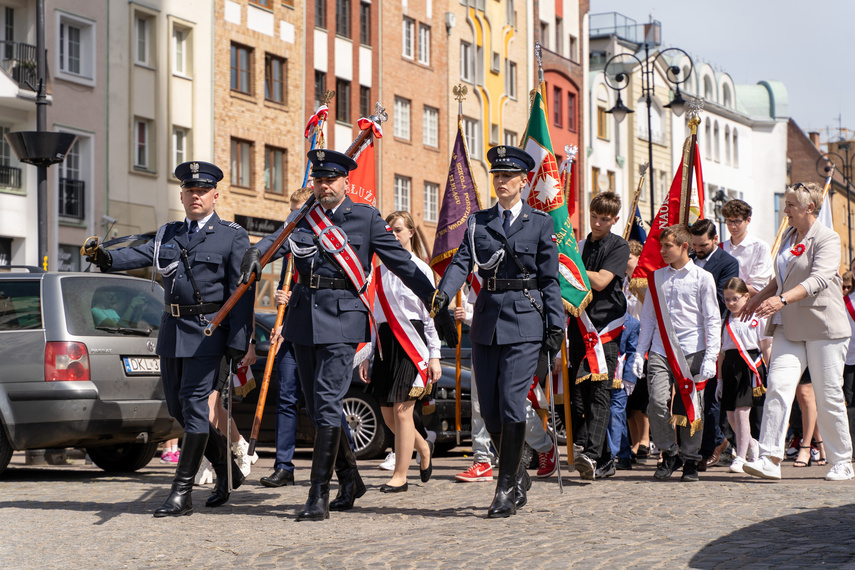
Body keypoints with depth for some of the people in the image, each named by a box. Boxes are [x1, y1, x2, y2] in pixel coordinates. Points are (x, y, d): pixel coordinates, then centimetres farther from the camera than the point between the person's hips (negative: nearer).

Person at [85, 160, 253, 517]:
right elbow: (140, 255, -1)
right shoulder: (168, 235, 16)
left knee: (194, 404, -10)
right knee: (177, 407, 10)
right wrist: (107, 258, -23)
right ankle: (227, 471, 26)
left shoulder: (233, 237, -1)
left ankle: (182, 493, -7)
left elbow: (241, 293, -6)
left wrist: (238, 343, -14)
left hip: (208, 331, -6)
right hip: (172, 330, 6)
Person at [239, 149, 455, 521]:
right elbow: (280, 239, -9)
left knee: (327, 404, -12)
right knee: (315, 407, 11)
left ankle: (319, 496, -12)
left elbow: (403, 264, 2)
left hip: (342, 316, -5)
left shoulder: (366, 217, 1)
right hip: (304, 315, 5)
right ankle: (350, 479, 28)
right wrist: (255, 253, -33)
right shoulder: (304, 218, 11)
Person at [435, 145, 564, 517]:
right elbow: (462, 262, -1)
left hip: (524, 322, -4)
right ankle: (519, 476, 26)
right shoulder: (478, 222, 11)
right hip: (486, 320, 4)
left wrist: (556, 325, -3)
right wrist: (443, 293, -20)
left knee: (511, 405, -11)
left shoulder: (540, 223, 4)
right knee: (489, 410, 6)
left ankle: (506, 490, -3)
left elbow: (550, 278, 3)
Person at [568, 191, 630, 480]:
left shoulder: (618, 246, 2)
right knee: (578, 396, 2)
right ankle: (604, 461, 9)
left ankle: (592, 455, -27)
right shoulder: (578, 246, 17)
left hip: (606, 328, -5)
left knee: (599, 393, -15)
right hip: (579, 327, 5)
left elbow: (600, 281, -11)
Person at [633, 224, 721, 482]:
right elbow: (648, 317, 16)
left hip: (692, 351, -2)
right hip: (661, 350, 2)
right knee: (657, 402, -14)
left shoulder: (702, 278, 2)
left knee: (690, 408, 1)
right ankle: (669, 455, 4)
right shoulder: (656, 278, 12)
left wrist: (710, 357, -7)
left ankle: (690, 461, 15)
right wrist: (640, 352, 9)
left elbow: (712, 320, 1)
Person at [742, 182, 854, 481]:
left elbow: (819, 280, -25)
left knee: (829, 395, -1)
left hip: (822, 325, -6)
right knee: (778, 385, -11)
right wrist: (760, 297, 30)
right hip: (789, 327, 6)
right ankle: (770, 459, -17)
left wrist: (781, 300, -36)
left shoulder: (827, 239, -9)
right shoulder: (788, 235, 15)